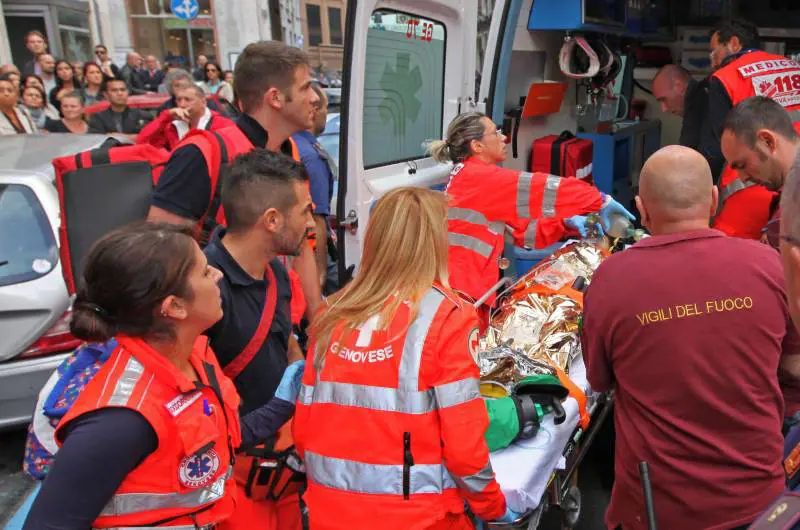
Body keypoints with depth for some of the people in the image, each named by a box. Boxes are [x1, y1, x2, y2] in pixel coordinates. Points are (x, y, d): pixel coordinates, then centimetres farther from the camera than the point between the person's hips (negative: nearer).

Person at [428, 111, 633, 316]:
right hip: (462, 289, -9)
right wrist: (601, 200, -14)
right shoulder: (476, 176, -13)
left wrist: (566, 222, 0)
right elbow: (535, 188, -19)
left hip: (468, 284, 9)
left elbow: (521, 229, 13)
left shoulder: (470, 178, 16)